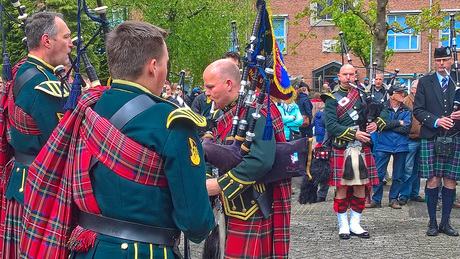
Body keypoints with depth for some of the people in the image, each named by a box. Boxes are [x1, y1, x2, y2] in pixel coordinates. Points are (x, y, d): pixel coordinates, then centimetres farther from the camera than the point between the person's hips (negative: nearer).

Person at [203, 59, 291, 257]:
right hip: (238, 209, 9)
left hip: (254, 209, -9)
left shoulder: (253, 111, -18)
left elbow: (260, 160, -31)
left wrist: (213, 187, -28)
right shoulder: (230, 112, 13)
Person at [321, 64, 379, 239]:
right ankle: (343, 225, 10)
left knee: (360, 187, 5)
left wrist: (375, 123, -2)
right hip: (341, 149, -4)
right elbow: (331, 125, -8)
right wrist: (354, 134, -16)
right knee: (342, 187, -1)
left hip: (362, 147, 4)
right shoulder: (332, 99, 2)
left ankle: (355, 224, 16)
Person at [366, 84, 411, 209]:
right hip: (383, 146, -2)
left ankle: (393, 199, 21)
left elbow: (406, 129, -8)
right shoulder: (383, 108, 0)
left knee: (398, 176, 8)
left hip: (400, 146, 2)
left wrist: (387, 125, -10)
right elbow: (380, 123, -16)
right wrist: (398, 122, -10)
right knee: (378, 174, -3)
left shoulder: (407, 110, 5)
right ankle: (376, 200, 7)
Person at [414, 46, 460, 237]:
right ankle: (433, 223, 9)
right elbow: (418, 110, 1)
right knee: (433, 180, -2)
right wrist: (436, 121, -14)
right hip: (431, 139, -2)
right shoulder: (425, 82, 7)